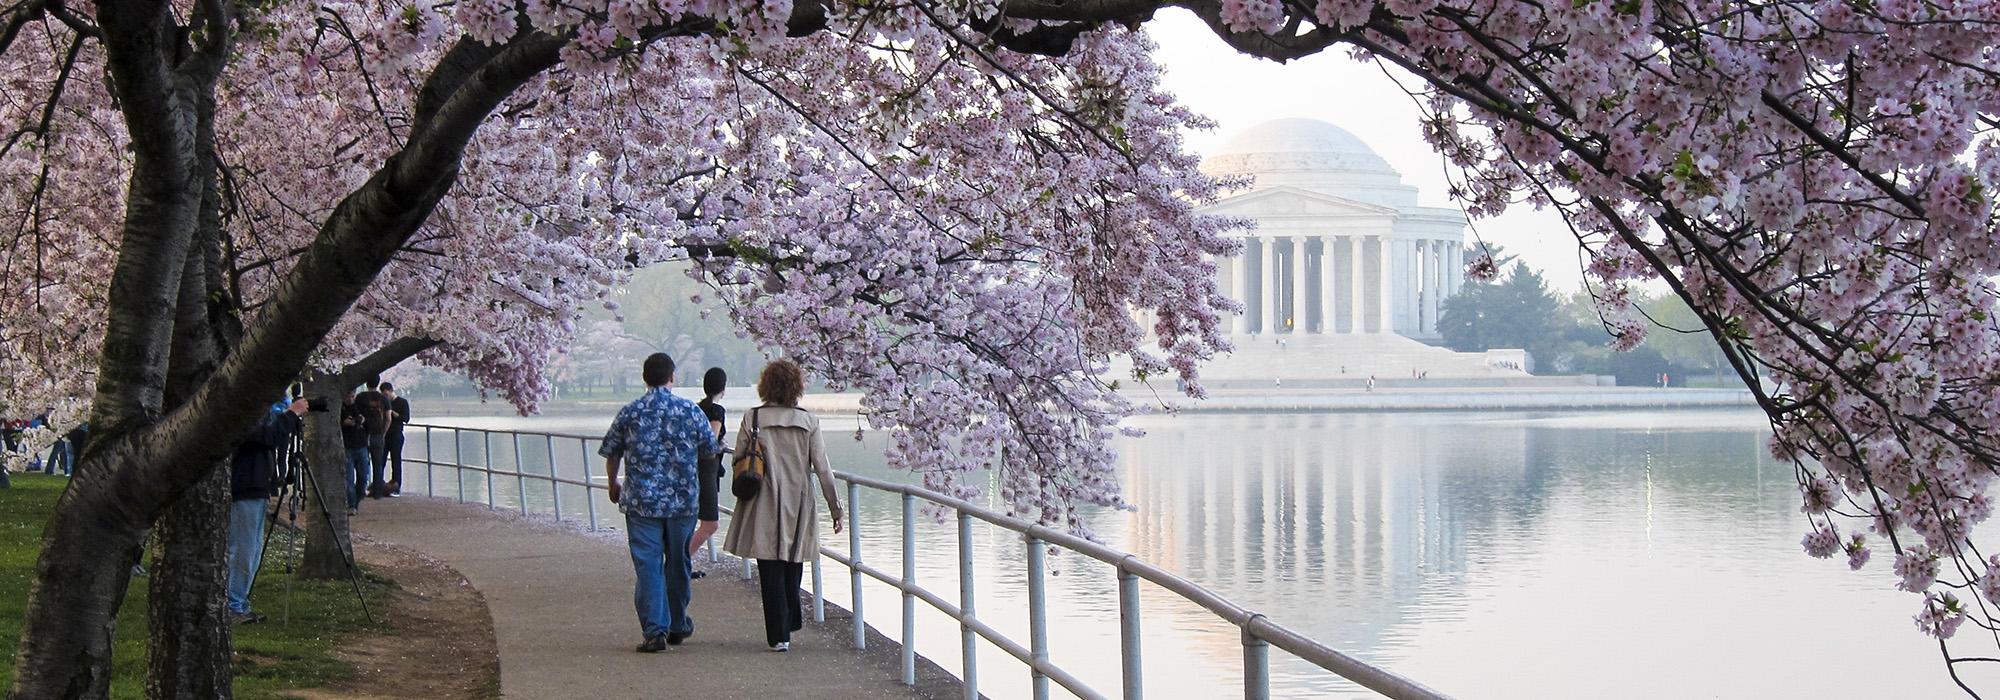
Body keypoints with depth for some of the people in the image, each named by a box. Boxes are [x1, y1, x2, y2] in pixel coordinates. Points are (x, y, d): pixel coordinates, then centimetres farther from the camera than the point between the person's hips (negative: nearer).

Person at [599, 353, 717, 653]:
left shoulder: (629, 413, -2)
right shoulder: (691, 411, -2)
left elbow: (611, 455, 8)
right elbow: (710, 448, 10)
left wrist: (613, 486, 27)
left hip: (642, 502, -1)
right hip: (684, 501, 1)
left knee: (648, 566, 0)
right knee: (678, 564, 15)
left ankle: (654, 630, -9)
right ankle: (678, 626, 27)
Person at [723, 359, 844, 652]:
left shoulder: (752, 419, -6)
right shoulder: (808, 422, -3)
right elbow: (822, 468, -2)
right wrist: (834, 507, 5)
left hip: (764, 509, -2)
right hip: (798, 507, 2)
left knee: (771, 571, 2)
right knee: (793, 566, 19)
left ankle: (779, 635, 0)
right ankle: (791, 621, 31)